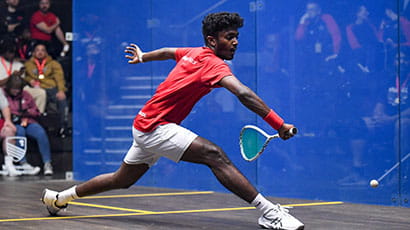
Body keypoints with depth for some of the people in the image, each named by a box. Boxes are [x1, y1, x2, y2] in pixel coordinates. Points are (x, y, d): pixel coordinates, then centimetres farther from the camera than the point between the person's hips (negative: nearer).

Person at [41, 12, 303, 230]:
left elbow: (168, 52, 28)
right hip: (155, 127, -10)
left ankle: (59, 197, 41)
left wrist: (143, 57, 48)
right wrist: (280, 124, -41)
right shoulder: (212, 63, -20)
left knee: (122, 180, 25)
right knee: (214, 154, -26)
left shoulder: (194, 53, 7)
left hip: (146, 125, 10)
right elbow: (244, 94, -35)